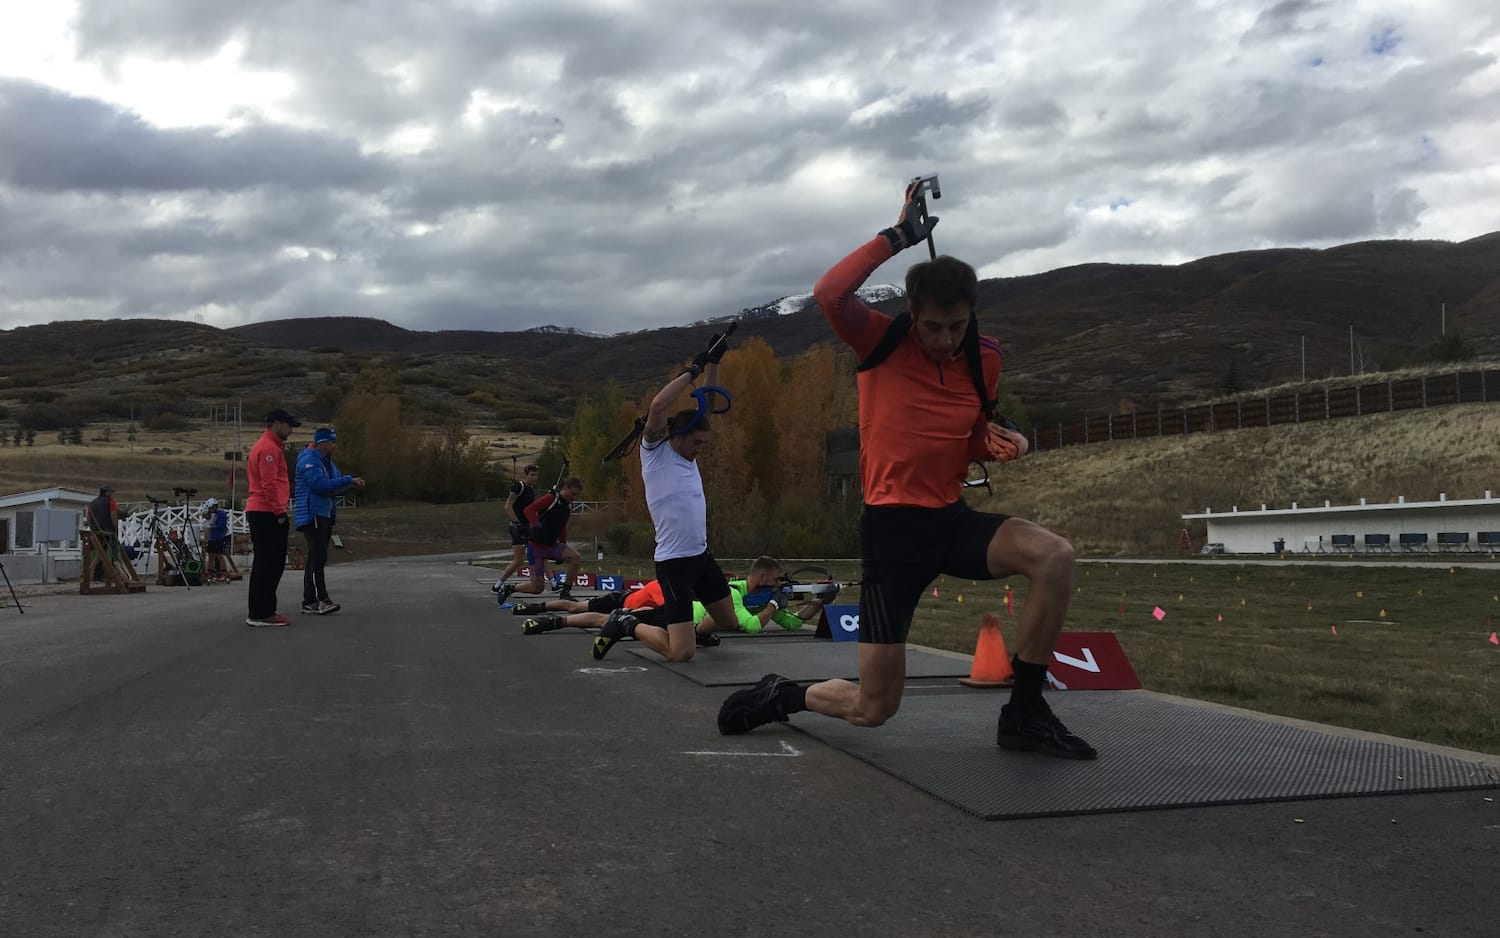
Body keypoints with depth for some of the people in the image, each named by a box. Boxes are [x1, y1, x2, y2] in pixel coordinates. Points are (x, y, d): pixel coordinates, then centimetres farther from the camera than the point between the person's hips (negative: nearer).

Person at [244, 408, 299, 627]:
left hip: (259, 512, 11)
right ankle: (261, 614, -8)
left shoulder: (264, 446, 22)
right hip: (267, 514, -11)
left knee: (268, 564, 13)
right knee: (268, 564, -9)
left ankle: (263, 611, 17)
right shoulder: (269, 449, -12)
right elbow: (269, 484, -19)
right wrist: (279, 511, -18)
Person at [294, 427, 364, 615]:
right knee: (318, 558, -13)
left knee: (315, 558, 11)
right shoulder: (309, 460, -13)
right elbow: (321, 484, -24)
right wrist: (348, 481, -20)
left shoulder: (326, 461, 18)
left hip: (324, 515, 10)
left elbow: (334, 483, 19)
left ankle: (310, 602, 15)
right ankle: (321, 599, -15)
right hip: (312, 516, -10)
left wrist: (352, 483, -1)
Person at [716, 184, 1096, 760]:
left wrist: (1000, 439, -2)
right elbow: (828, 294, -26)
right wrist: (898, 236, -22)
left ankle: (1024, 714, -11)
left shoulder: (985, 358, 5)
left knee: (1055, 556, -27)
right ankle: (779, 696, 30)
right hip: (892, 526, -4)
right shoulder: (881, 343, -7)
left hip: (952, 518, 4)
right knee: (873, 709, -3)